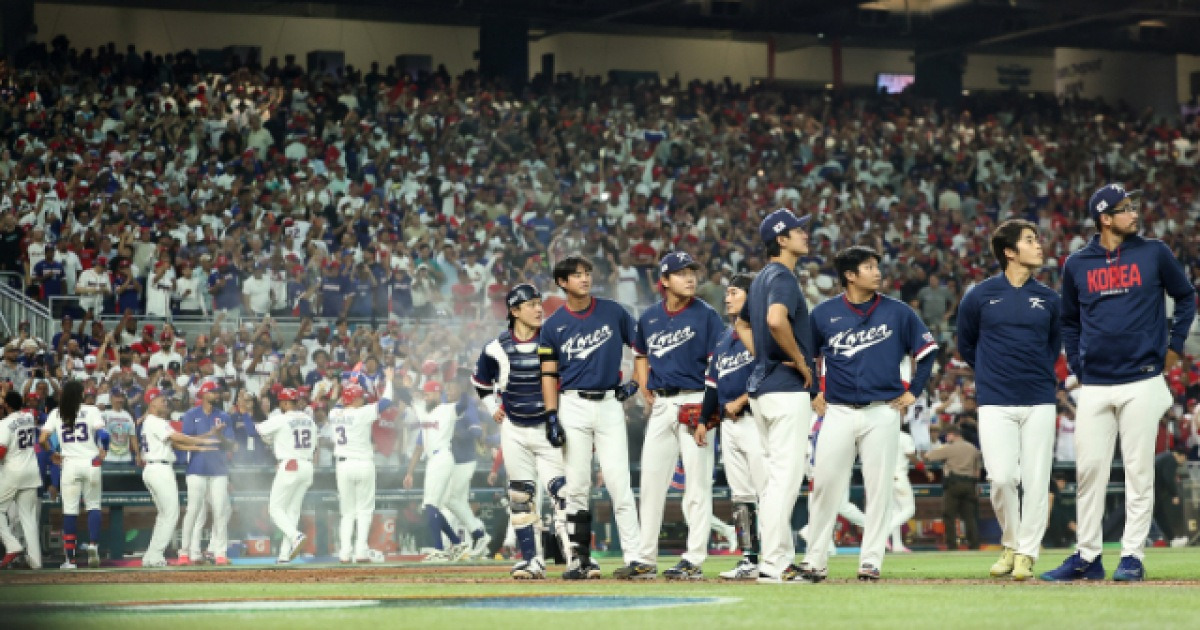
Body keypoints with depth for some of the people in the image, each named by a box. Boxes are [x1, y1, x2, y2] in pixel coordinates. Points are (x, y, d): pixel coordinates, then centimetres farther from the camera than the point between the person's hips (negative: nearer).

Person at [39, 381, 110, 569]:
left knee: (69, 511, 3)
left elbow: (42, 440, -1)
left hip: (70, 464, 1)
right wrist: (103, 452, 3)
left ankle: (70, 559, 0)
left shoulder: (56, 414, 5)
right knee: (93, 506, 12)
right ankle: (93, 544, -11)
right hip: (91, 462, -1)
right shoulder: (91, 411, 0)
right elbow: (103, 434, -13)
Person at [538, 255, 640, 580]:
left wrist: (637, 382, 3)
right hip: (573, 406, 1)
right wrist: (551, 417, -6)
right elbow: (549, 374, 3)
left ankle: (633, 556, -9)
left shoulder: (613, 312, 5)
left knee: (619, 482, -7)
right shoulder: (553, 326, 4)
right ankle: (580, 558, 6)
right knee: (577, 486, 1)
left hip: (610, 404, -1)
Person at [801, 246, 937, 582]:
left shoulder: (898, 312, 3)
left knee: (879, 487, 0)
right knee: (824, 485, -4)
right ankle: (814, 561, 3)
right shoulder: (824, 313, 3)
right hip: (838, 413, 0)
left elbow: (927, 352, 10)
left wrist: (912, 393, 4)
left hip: (883, 412, 0)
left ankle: (871, 560, 6)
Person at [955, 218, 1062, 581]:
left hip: (1039, 402, 2)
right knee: (1002, 479, -10)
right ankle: (1010, 545, 12)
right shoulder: (979, 296, 2)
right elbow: (966, 345, 15)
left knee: (1036, 480, -1)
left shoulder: (1049, 299, 8)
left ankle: (1026, 554, 9)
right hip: (995, 403, -2)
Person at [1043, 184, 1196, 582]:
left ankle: (1132, 557, 6)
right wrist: (1078, 366, 10)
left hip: (1142, 382, -2)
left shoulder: (1154, 253, 2)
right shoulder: (1077, 265, 7)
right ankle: (1087, 557, 11)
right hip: (1094, 386, 2)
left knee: (1139, 470, 0)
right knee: (1089, 470, 2)